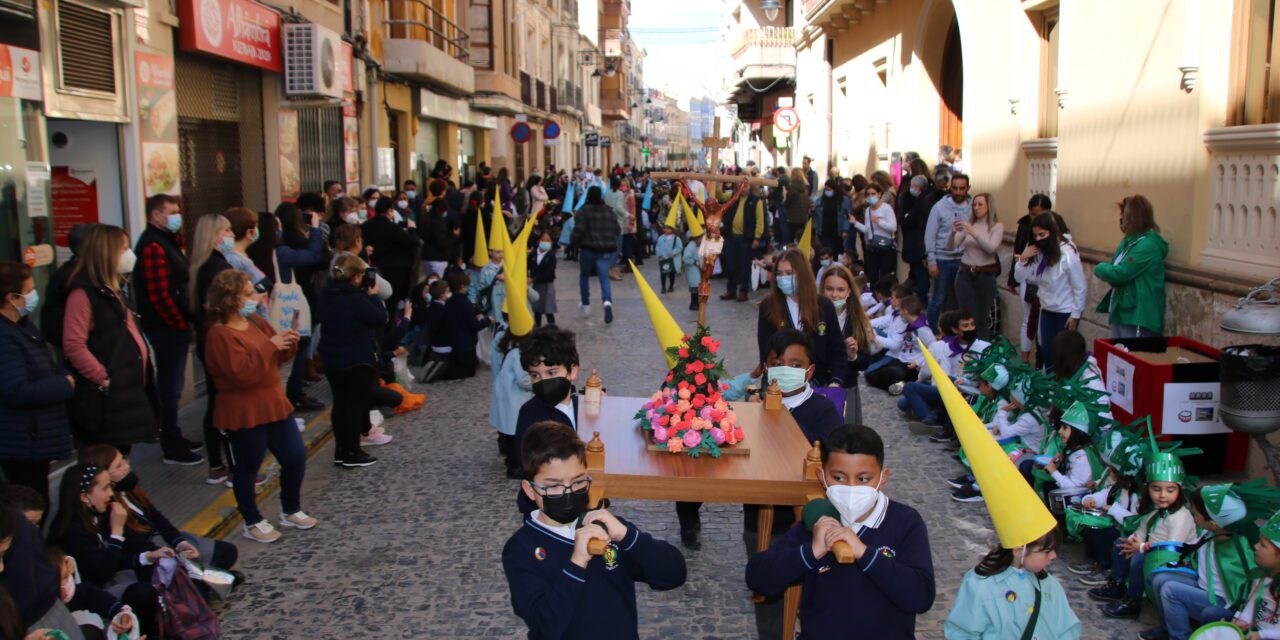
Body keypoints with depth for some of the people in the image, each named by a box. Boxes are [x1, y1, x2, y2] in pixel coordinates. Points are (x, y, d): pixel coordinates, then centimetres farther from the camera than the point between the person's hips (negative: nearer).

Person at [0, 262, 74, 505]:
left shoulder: (22, 326, 10)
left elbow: (45, 369, 22)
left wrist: (64, 376, 2)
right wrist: (64, 385, -17)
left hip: (36, 437, 11)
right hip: (23, 442, -11)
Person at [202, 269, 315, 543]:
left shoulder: (255, 321, 7)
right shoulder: (220, 335, -17)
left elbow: (277, 358, 15)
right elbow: (243, 373, -28)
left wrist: (288, 343, -6)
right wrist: (269, 346, -26)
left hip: (274, 404, 8)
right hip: (244, 414, -8)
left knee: (296, 457, 10)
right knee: (247, 468, 7)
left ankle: (290, 511, 29)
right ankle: (253, 522, 23)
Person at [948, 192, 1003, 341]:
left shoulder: (997, 226, -1)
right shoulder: (967, 224, 6)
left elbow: (991, 248, -17)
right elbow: (951, 246, -1)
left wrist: (974, 233, -29)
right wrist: (953, 233, -22)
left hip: (985, 275, -2)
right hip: (965, 274, 3)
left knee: (982, 317, 2)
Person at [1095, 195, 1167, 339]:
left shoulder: (1148, 245, -18)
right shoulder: (1131, 240, 13)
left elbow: (1119, 273, -23)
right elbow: (1117, 268, 14)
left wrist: (1100, 268, -2)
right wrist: (1106, 270, -10)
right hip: (1122, 312, 10)